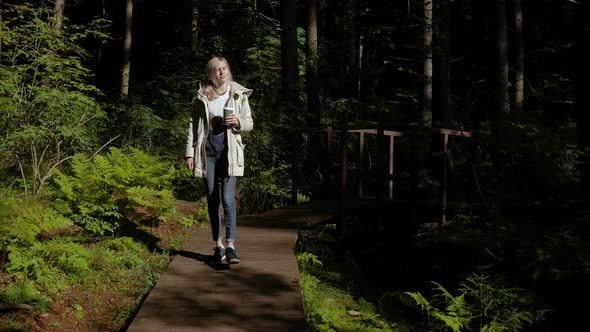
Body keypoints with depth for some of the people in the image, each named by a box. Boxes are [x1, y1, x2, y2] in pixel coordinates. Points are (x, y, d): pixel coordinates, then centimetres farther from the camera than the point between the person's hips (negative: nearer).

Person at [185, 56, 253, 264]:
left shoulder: (239, 95, 4)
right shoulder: (201, 97, 6)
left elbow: (249, 123, 8)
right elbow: (193, 125, 9)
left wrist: (237, 122, -14)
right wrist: (190, 152, 3)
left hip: (229, 150, -2)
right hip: (207, 149, 2)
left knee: (228, 198, -14)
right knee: (212, 199, 6)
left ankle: (231, 245, -14)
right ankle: (218, 244, 14)